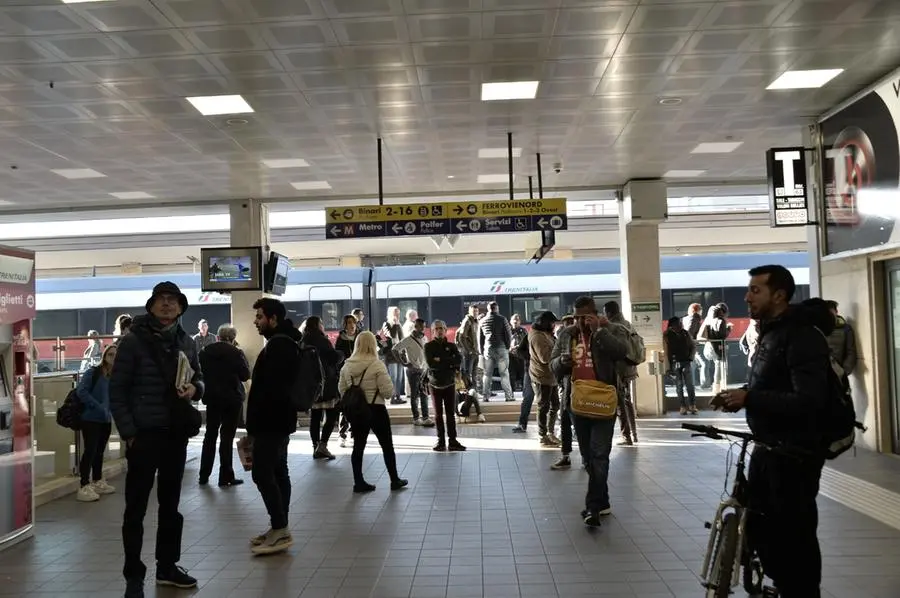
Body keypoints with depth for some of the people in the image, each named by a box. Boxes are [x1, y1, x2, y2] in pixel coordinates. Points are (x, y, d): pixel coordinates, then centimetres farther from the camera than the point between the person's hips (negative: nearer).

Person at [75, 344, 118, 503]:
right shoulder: (92, 372, -10)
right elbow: (81, 391, -17)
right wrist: (98, 406, -20)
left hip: (106, 420, 6)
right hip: (91, 418, -6)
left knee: (99, 451, 16)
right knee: (90, 451, -7)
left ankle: (97, 482, 28)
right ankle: (84, 487, -3)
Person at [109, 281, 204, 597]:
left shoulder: (186, 342, 8)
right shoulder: (133, 341, -7)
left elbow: (199, 377, 17)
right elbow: (117, 390, -7)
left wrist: (195, 388, -8)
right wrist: (128, 432, -12)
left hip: (176, 434, 5)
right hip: (144, 434, -5)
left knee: (171, 503, 15)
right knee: (136, 506, 2)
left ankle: (167, 566, 28)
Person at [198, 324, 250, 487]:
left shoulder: (205, 351, 0)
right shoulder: (235, 353, -14)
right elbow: (245, 375, -9)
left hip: (212, 398, 4)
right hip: (232, 399, -4)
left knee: (210, 435, 16)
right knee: (227, 437, 2)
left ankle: (204, 476, 20)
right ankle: (225, 477, 5)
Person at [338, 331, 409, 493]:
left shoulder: (347, 365, 0)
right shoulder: (377, 364, -15)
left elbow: (342, 388, 6)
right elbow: (387, 390, -16)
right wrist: (390, 384, 5)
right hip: (376, 409, -4)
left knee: (358, 446, 12)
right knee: (387, 445, 10)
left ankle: (359, 482, 15)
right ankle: (395, 480, 20)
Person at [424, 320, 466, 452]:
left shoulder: (451, 346, 6)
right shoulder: (429, 346, 0)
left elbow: (459, 360, -11)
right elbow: (431, 364, -15)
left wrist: (441, 361, -16)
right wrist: (449, 363, -13)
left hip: (450, 383, 1)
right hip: (435, 384, -1)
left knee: (451, 413, 1)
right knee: (438, 414, 4)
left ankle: (452, 441, 5)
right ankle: (441, 441, 9)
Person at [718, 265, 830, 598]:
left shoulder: (802, 336, -19)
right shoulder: (771, 332, 12)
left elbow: (809, 400, -28)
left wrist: (749, 398, -24)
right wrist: (743, 396, 2)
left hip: (795, 452, -10)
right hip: (768, 447, 10)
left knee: (795, 533, 2)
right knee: (757, 525, 18)